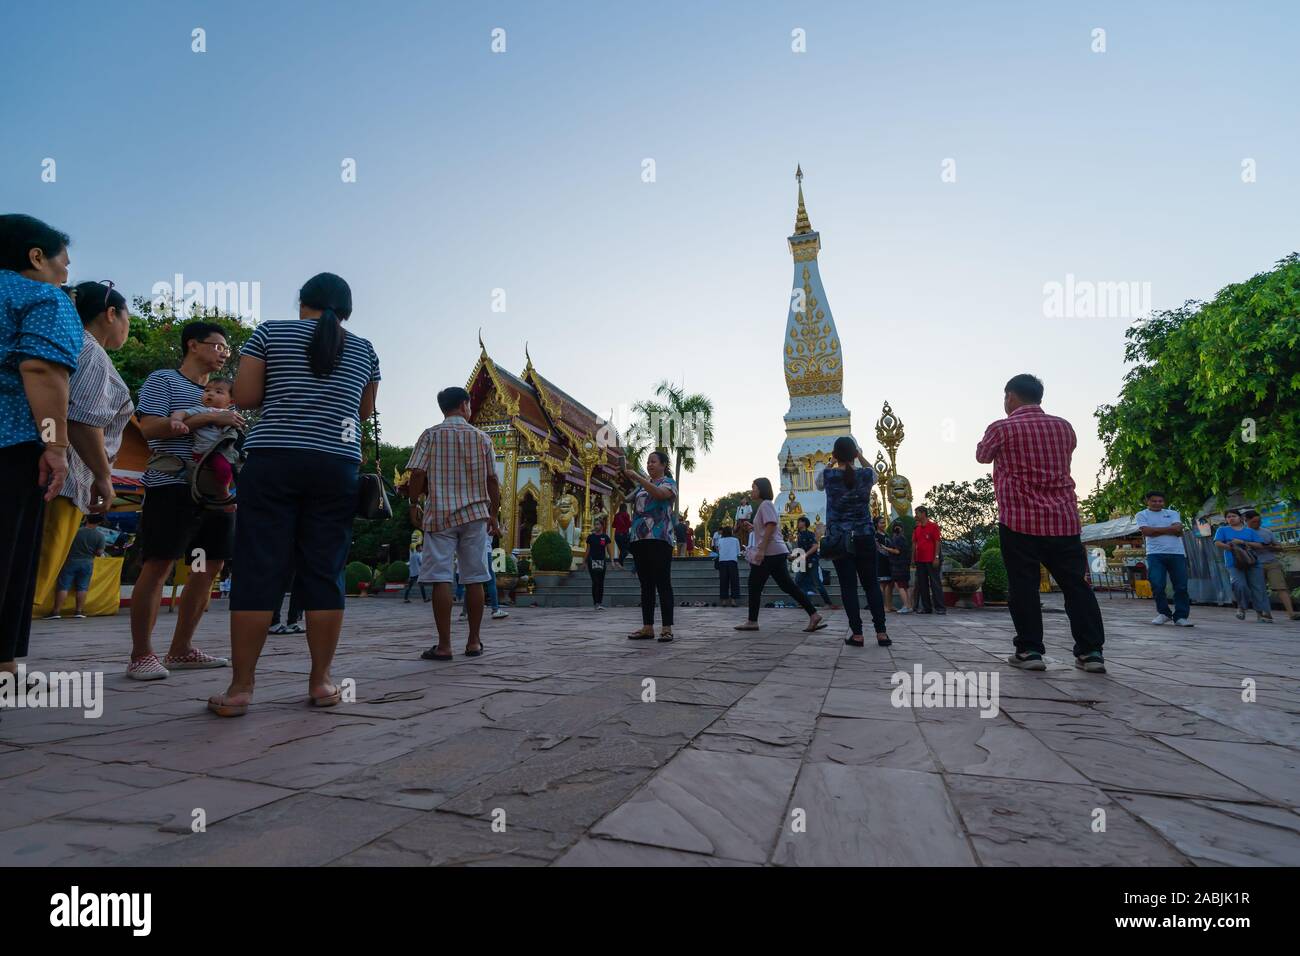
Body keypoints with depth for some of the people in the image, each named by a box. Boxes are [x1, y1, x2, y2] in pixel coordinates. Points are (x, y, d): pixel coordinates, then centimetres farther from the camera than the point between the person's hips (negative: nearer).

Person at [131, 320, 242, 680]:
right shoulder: (163, 380, 4)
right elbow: (149, 429, -11)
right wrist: (209, 417, -16)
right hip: (172, 486, -7)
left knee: (209, 569, 5)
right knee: (157, 567, -7)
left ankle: (180, 650, 15)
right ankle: (141, 655, 1)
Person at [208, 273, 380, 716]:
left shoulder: (271, 332, 8)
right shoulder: (363, 350, 13)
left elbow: (244, 397, 1)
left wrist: (280, 391, 19)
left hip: (273, 460, -1)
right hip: (337, 466, 2)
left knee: (258, 571, 0)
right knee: (324, 574, 3)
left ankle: (241, 686, 1)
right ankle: (321, 681, 8)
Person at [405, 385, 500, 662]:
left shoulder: (431, 435, 2)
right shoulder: (482, 438, 8)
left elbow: (418, 475, -6)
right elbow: (492, 481, 8)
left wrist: (413, 504, 9)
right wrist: (493, 515, 15)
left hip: (439, 514, -2)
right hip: (475, 514, 2)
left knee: (441, 579, -2)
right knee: (474, 579, 6)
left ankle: (444, 646, -2)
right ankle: (474, 642, 12)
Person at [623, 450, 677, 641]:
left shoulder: (669, 483, 4)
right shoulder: (642, 485, 22)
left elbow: (659, 493, -19)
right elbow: (626, 498, 13)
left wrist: (637, 477, -23)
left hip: (659, 539, -6)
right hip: (639, 539, 6)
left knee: (663, 584, -7)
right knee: (646, 585, 7)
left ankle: (667, 629, -6)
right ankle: (647, 627, 10)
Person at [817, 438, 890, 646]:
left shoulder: (828, 475, -6)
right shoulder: (865, 475, -3)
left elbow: (819, 482, 20)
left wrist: (831, 462, 28)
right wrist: (859, 456, 32)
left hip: (838, 539, -1)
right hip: (864, 537, 1)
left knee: (848, 586, 2)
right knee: (872, 584, 10)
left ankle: (857, 634, 1)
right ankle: (881, 632, 10)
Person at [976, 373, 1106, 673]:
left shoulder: (1001, 428, -3)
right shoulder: (1064, 426, 12)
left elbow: (982, 456, 15)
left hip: (1019, 520, -4)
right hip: (1063, 518, 4)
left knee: (1023, 586, 2)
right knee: (1076, 584, 8)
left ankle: (1029, 650, 2)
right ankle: (1090, 651, 7)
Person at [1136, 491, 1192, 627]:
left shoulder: (1172, 513, 15)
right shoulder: (1142, 515, 9)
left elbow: (1178, 529, -3)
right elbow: (1146, 531, -8)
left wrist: (1155, 530, -3)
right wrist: (1170, 529, -2)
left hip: (1177, 553, 2)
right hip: (1155, 554, -2)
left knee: (1181, 586, -1)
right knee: (1157, 585, -7)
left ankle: (1180, 617, 6)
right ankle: (1163, 613, 11)